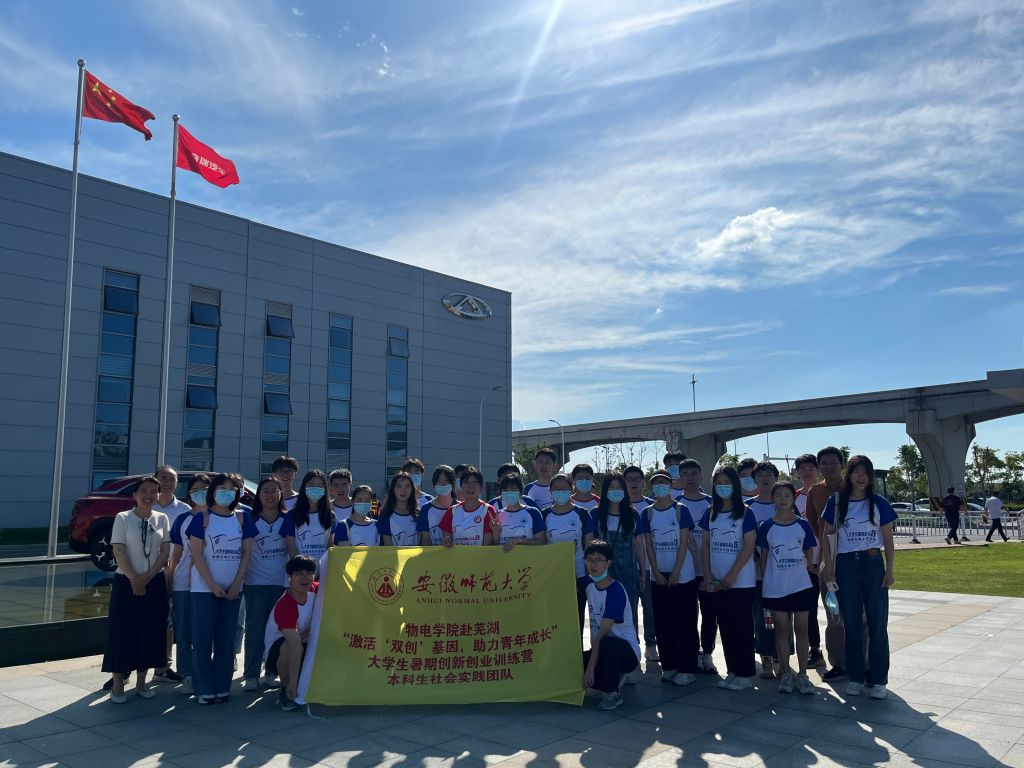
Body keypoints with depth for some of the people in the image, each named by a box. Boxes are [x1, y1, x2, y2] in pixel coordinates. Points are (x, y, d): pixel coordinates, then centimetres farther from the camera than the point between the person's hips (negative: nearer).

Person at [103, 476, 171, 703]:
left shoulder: (162, 519, 5)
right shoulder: (123, 518, -3)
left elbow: (165, 552, 1)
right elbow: (119, 552, -8)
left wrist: (147, 578, -10)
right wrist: (134, 579, -13)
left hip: (154, 582, 3)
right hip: (126, 582, -3)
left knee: (150, 632, 6)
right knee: (123, 631, 0)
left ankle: (141, 684, 18)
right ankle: (117, 686, 10)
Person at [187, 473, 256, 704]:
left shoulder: (242, 518, 6)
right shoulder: (202, 517, -3)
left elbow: (246, 552, 5)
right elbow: (197, 553, -7)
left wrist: (237, 582, -6)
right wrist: (212, 585, -12)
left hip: (233, 588, 3)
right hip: (204, 587, -3)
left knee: (226, 639, 8)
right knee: (203, 639, 0)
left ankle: (222, 687, 16)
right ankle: (204, 689, 9)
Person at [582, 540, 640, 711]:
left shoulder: (616, 591, -20)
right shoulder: (590, 588, 5)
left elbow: (602, 634, -24)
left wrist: (591, 667, -26)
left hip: (628, 652, -7)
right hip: (600, 649, 8)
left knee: (607, 644, -40)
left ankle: (612, 693, -14)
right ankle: (615, 678, 9)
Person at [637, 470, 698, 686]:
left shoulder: (680, 510, -4)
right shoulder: (648, 513, 5)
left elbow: (684, 543, -7)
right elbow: (648, 545, 4)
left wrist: (675, 573, -12)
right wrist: (657, 573, -5)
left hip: (682, 576, -3)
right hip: (659, 577, 3)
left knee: (685, 623, 0)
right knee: (663, 623, 8)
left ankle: (687, 669, 7)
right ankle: (669, 666, 18)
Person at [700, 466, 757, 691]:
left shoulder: (745, 513, -5)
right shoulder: (710, 513, 9)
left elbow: (749, 546, -11)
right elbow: (706, 544, 10)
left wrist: (731, 576, -14)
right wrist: (707, 574, 0)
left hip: (741, 581, -5)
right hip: (717, 583, 5)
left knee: (742, 627, 0)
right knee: (725, 627, 10)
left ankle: (745, 674, 9)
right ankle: (732, 671, 20)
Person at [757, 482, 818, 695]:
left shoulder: (802, 525, 1)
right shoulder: (766, 526, 0)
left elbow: (809, 553, 9)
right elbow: (763, 556, 5)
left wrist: (805, 568, -2)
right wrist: (763, 582, 3)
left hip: (801, 585, 0)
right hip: (775, 587, 0)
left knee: (801, 629, 5)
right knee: (781, 628, 7)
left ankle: (802, 675, 14)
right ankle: (785, 673, 17)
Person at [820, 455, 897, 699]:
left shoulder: (879, 503, 2)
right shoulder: (836, 502, 3)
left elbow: (888, 539, 5)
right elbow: (826, 535, 7)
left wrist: (890, 569, -2)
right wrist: (827, 563, -3)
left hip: (873, 563, -1)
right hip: (846, 565, 1)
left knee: (878, 623, -1)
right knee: (851, 624, 6)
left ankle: (879, 681, 8)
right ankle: (855, 678, 15)